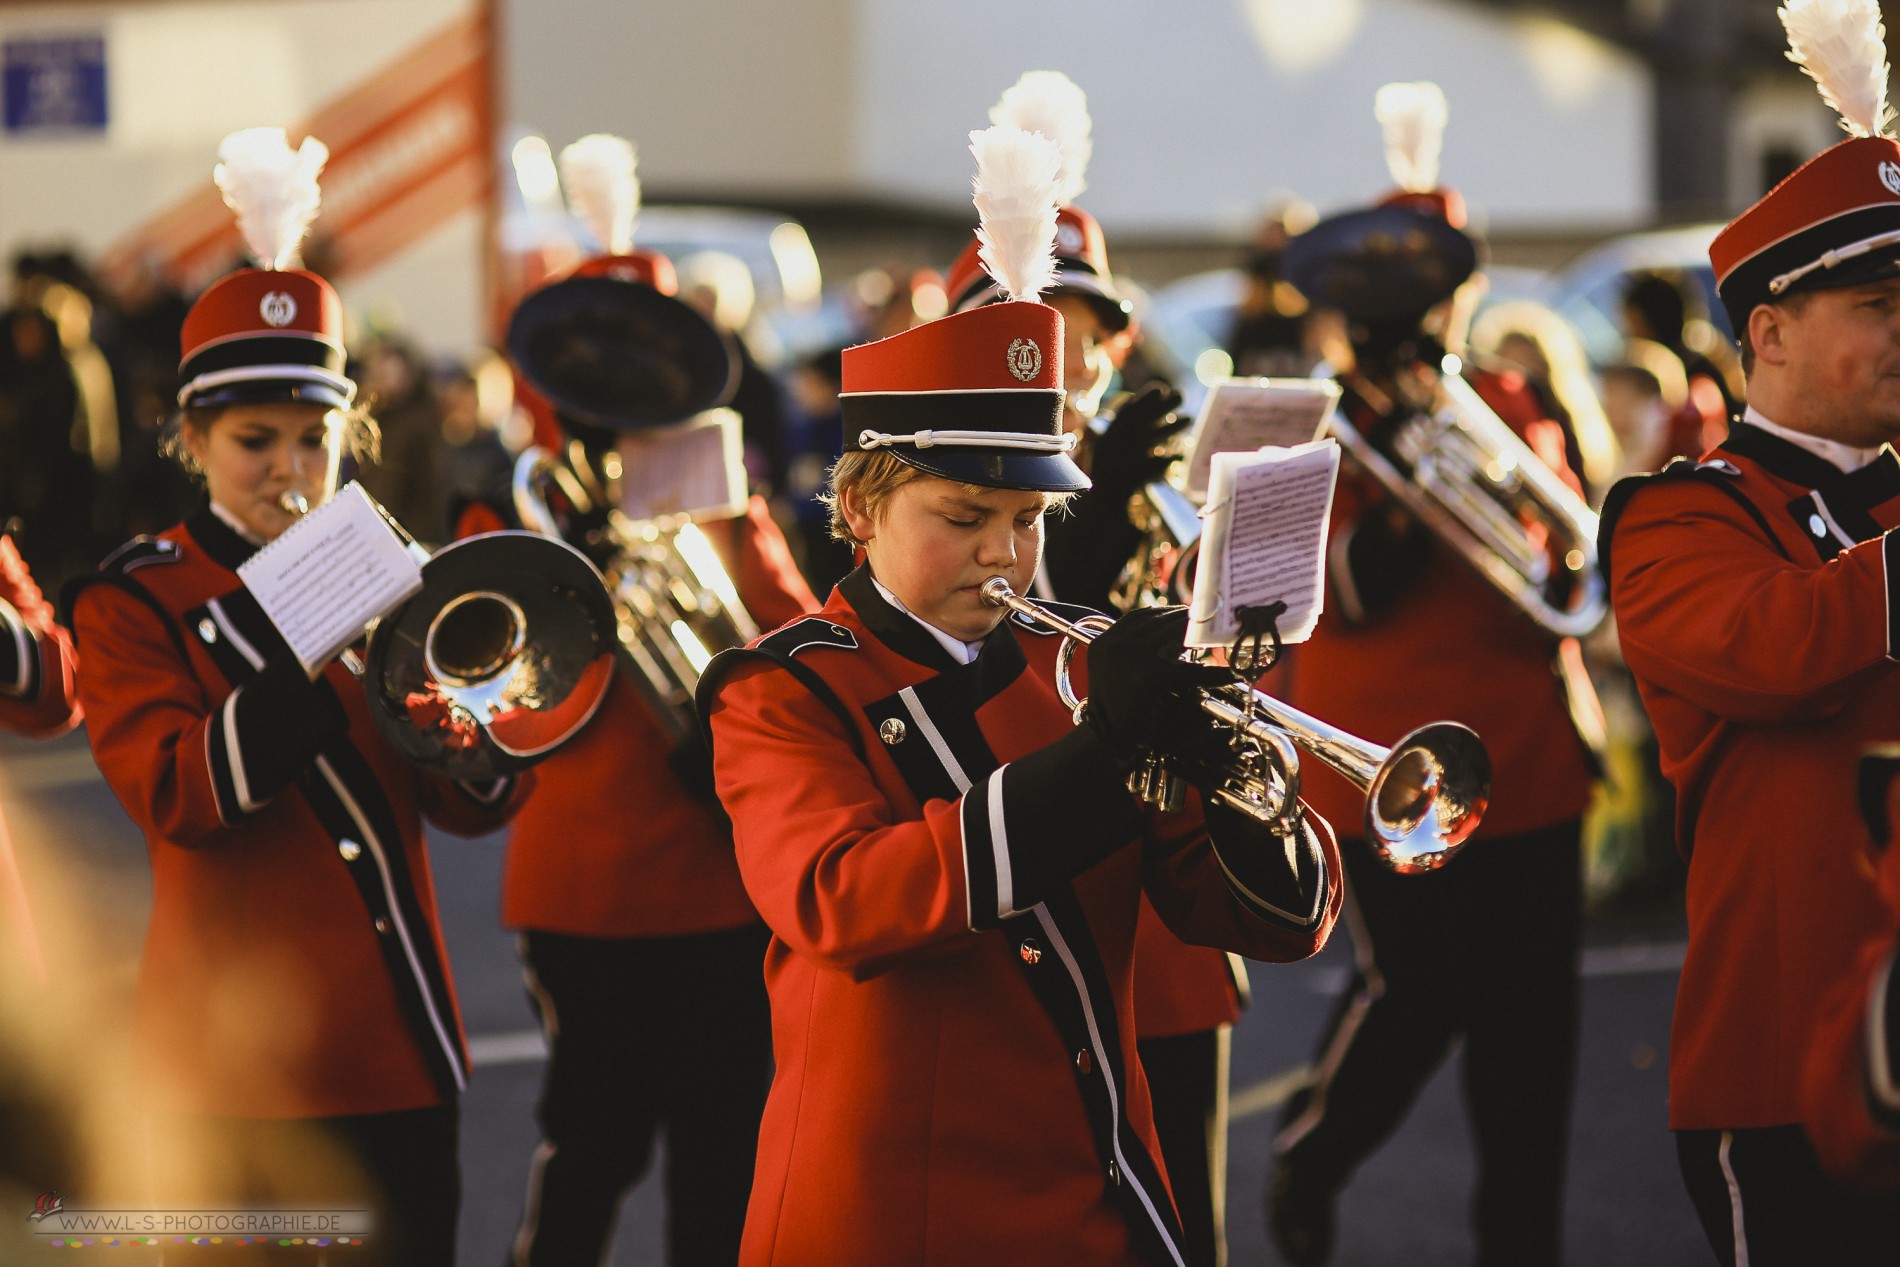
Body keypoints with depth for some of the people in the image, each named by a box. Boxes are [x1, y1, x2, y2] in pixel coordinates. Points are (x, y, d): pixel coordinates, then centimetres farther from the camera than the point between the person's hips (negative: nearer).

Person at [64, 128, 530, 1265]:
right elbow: (177, 797, -17)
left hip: (395, 1051, 4)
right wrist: (319, 649, -25)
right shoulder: (134, 602, -1)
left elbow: (480, 801, 2)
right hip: (235, 1067, -3)